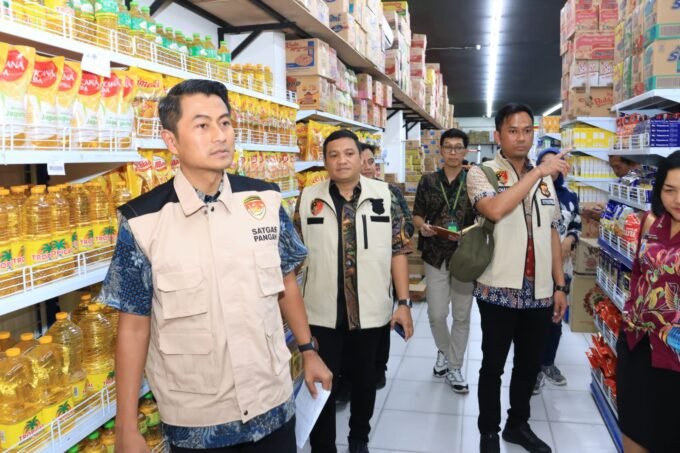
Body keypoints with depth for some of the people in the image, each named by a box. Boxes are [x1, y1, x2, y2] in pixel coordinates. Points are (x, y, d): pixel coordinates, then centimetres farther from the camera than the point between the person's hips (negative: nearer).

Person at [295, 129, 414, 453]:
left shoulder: (384, 196, -2)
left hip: (371, 312, 1)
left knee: (365, 378, 18)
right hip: (321, 313, 0)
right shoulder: (308, 198, -1)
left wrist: (404, 302, -5)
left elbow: (398, 251, -1)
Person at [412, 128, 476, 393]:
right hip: (435, 256, 1)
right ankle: (443, 351, 34)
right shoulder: (428, 181, 4)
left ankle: (454, 367, 23)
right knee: (436, 314, 4)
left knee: (461, 316, 7)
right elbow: (417, 214, 8)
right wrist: (422, 226, -14)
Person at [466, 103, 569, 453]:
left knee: (530, 364, 18)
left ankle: (518, 424, 38)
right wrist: (537, 172, -21)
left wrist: (559, 286, 10)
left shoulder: (546, 179, 10)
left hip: (539, 292, 5)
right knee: (493, 365, 9)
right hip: (499, 290, -5)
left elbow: (552, 234, 13)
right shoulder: (482, 172, -6)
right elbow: (495, 209, -27)